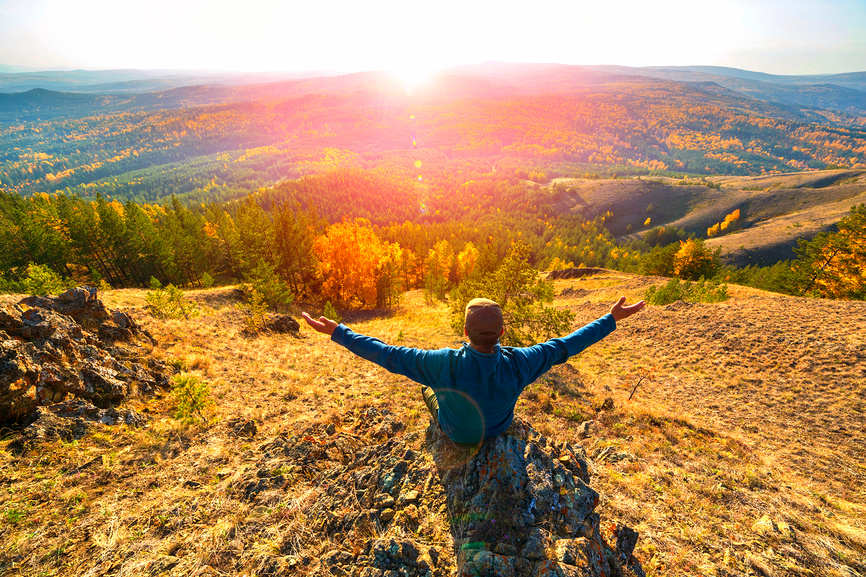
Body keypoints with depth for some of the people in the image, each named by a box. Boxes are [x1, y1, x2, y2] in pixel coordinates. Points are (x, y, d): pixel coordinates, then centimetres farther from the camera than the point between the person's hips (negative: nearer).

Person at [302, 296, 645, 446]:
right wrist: (611, 320, -13)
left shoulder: (446, 365, -43)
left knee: (428, 389, 29)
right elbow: (566, 345, -24)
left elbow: (387, 354, -37)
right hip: (499, 428, 2)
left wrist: (338, 332, -29)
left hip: (455, 434, -2)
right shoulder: (517, 364, -37)